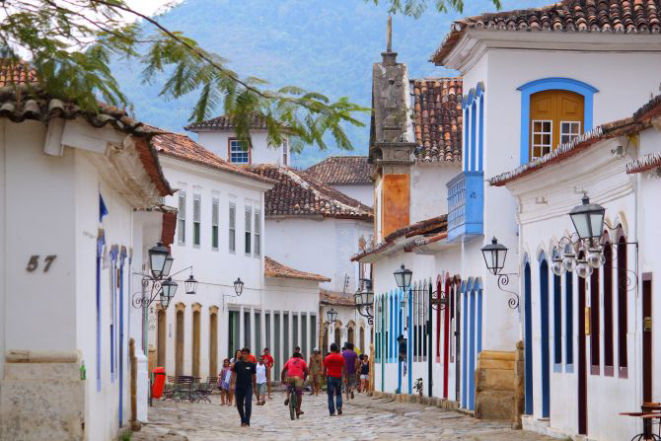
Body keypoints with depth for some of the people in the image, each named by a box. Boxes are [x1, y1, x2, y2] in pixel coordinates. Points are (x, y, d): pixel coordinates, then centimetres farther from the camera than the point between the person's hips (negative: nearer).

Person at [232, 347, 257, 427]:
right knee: (239, 405, 9)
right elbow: (234, 374, 4)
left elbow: (253, 376, 10)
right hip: (239, 388, 1)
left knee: (248, 405, -13)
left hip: (248, 388, -1)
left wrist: (255, 387, 14)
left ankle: (247, 421, -7)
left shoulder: (251, 365, 1)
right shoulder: (237, 364, 1)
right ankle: (243, 420, 27)